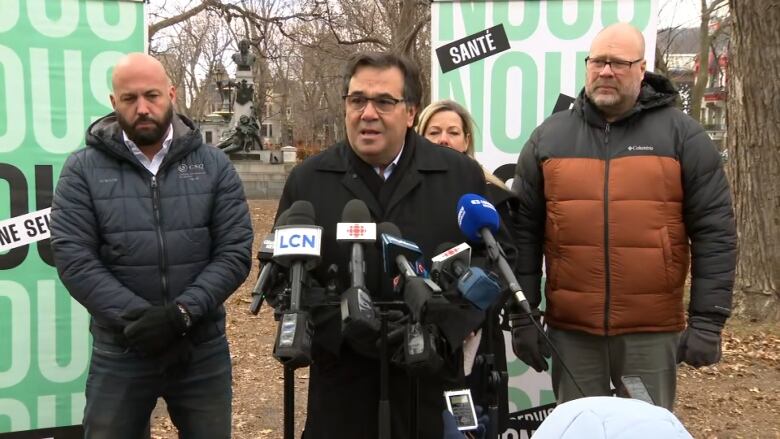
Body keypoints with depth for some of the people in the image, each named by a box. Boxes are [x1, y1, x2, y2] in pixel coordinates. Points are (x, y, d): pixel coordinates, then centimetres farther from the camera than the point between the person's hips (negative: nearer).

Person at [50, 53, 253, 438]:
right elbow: (73, 258, -10)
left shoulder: (214, 165, 0)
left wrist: (181, 313, -17)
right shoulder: (83, 170, -2)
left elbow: (235, 251, -5)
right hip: (119, 351, -1)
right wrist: (137, 318, -18)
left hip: (204, 348, 1)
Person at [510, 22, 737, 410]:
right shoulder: (549, 137, 5)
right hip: (570, 329, 2)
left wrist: (707, 319, -6)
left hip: (652, 331, -1)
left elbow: (714, 231, -2)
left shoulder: (681, 135, 0)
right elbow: (523, 230, 5)